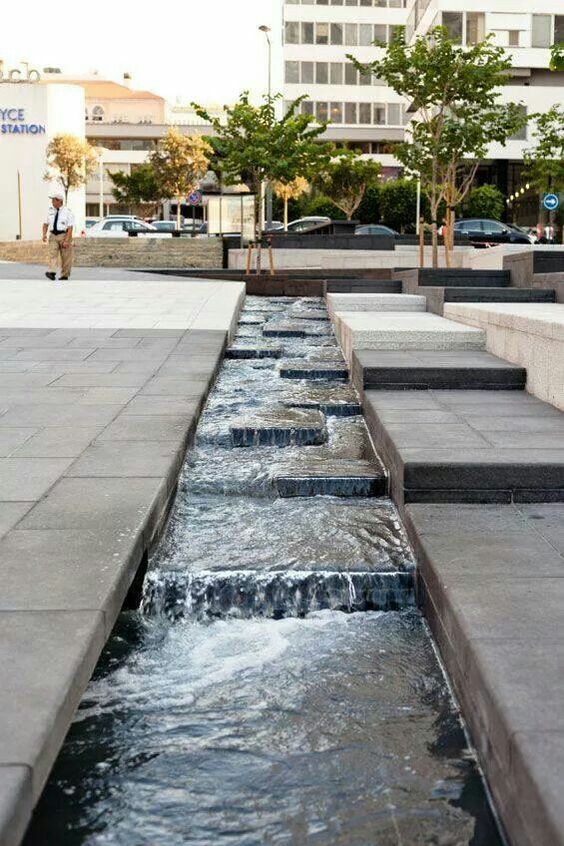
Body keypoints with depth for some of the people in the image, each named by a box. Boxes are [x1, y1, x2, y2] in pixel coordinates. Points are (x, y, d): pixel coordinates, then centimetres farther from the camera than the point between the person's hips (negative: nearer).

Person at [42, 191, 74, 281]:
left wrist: (66, 240, -20)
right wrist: (44, 234, -3)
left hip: (64, 235, -4)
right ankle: (52, 272, -25)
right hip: (53, 236, 4)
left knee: (66, 257, 2)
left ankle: (64, 275, 11)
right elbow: (46, 224, 15)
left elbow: (70, 228, -12)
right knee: (52, 253, -13)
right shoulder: (50, 211, 10)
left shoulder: (67, 212, -6)